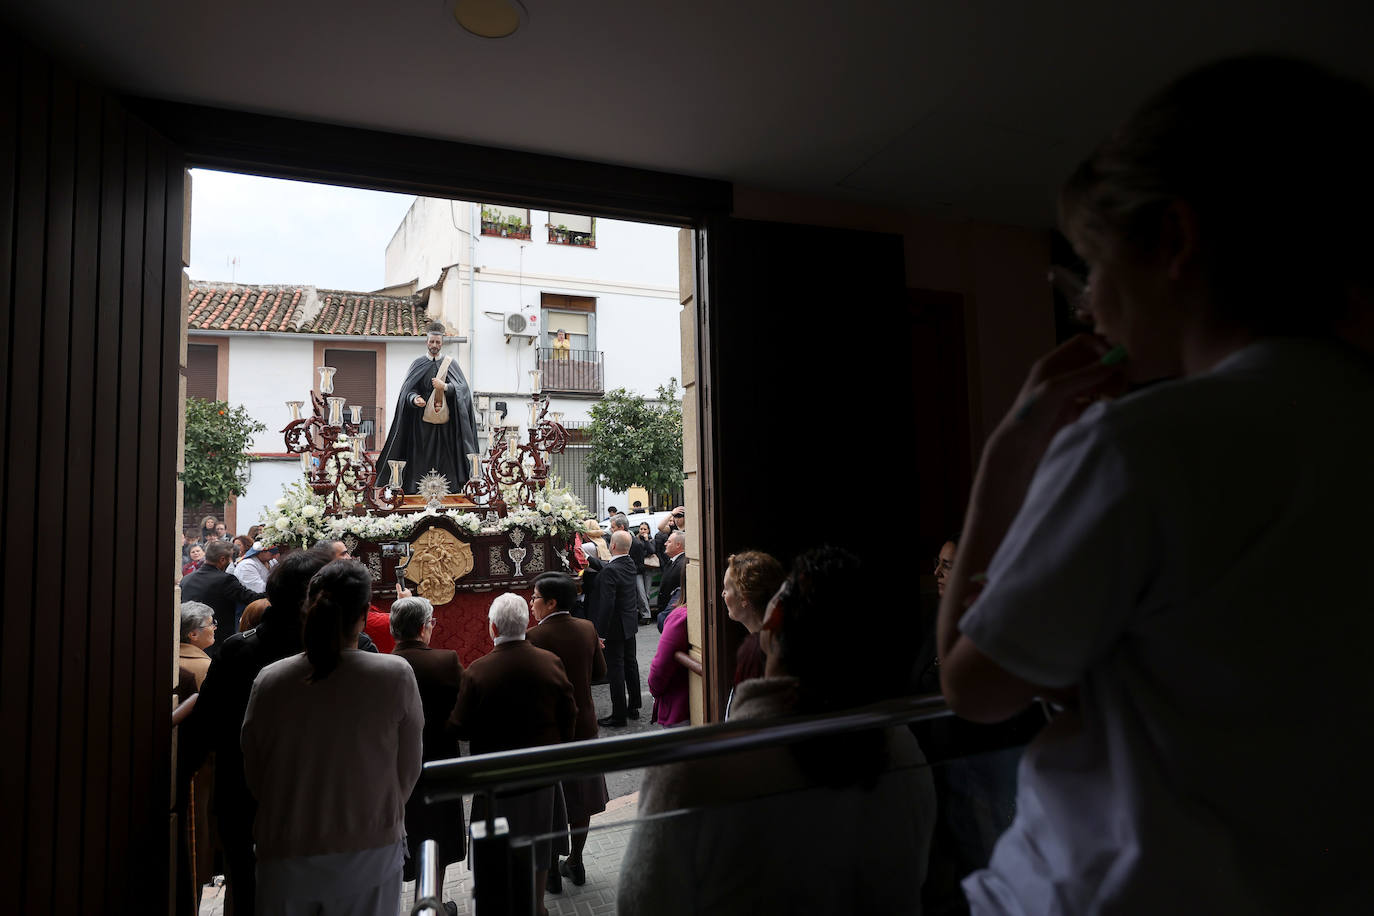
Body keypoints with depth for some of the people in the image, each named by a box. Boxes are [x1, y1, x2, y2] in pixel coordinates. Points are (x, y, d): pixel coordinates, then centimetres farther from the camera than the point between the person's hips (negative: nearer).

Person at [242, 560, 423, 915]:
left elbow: (254, 776, 2)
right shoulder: (396, 676, -16)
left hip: (287, 851, 2)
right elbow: (409, 771, -6)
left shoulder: (269, 681, -10)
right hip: (369, 850, -2)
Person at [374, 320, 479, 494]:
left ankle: (447, 487, 2)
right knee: (423, 456, -2)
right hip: (423, 420, 0)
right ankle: (419, 489, 2)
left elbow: (463, 388, -1)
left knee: (445, 454, -2)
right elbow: (408, 390, 4)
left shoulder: (451, 363, 8)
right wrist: (414, 399, -17)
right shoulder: (418, 364, 9)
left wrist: (445, 386, -18)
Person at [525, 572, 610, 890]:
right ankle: (575, 863, 32)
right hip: (584, 724, 5)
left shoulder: (535, 636, -21)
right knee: (579, 795, 19)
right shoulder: (587, 629, -4)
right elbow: (600, 673, 4)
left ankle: (551, 871, 24)